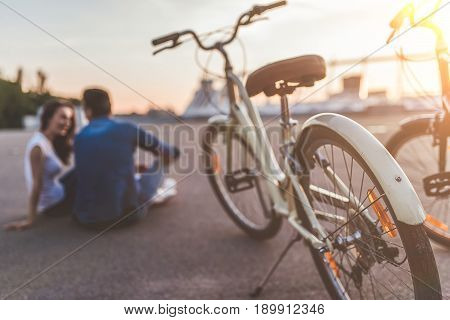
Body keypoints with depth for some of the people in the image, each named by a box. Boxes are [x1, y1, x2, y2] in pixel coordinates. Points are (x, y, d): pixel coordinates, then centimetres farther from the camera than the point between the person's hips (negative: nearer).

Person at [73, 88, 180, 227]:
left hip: (86, 217, 4)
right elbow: (172, 153, 7)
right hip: (125, 213, -3)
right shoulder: (127, 129, -4)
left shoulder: (80, 137, 5)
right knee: (159, 163, 16)